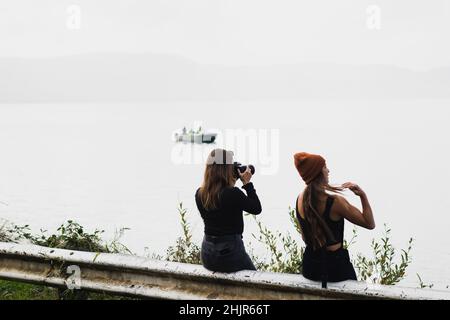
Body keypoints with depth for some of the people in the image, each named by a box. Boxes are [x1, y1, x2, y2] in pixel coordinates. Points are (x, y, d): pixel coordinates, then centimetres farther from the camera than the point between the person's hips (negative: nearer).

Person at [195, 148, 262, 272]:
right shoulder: (233, 194, -21)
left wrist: (232, 184, 10)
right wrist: (247, 183, -2)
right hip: (230, 251, -5)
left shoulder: (199, 194, -4)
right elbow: (257, 209, -6)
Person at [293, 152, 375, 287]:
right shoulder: (335, 202, -21)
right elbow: (370, 224, -11)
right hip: (335, 265, -5)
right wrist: (363, 195, -14)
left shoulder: (300, 199, -2)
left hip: (309, 266, 6)